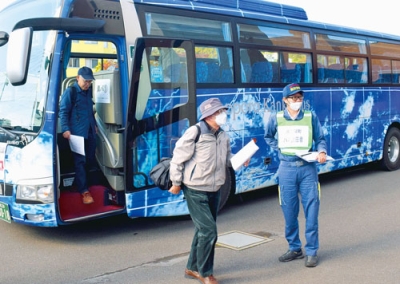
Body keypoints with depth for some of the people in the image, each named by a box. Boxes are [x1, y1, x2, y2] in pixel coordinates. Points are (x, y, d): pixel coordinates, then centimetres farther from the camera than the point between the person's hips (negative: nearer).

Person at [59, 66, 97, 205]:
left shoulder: (89, 90, 12)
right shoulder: (70, 92, -9)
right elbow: (63, 112, -11)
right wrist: (65, 129, -19)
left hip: (90, 131, 7)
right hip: (77, 133, -7)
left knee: (90, 159, 11)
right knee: (80, 161, -4)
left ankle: (79, 181, 30)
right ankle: (84, 191, 0)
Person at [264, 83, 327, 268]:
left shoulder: (311, 117, 3)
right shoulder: (276, 119, 5)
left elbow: (320, 139, 9)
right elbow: (268, 137, 21)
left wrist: (321, 152, -11)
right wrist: (279, 148, 5)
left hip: (308, 168, -1)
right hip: (287, 169, 1)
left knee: (311, 211, -2)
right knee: (289, 211, 7)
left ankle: (311, 251, 10)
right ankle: (294, 248, 22)